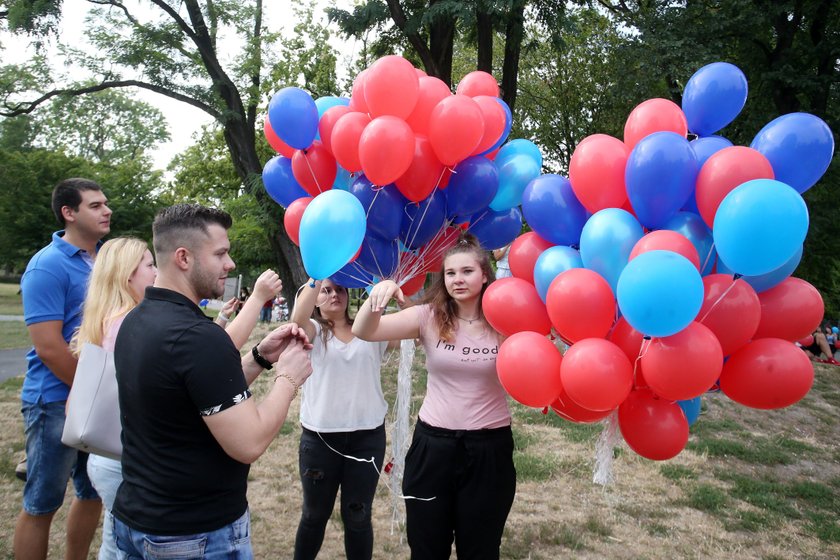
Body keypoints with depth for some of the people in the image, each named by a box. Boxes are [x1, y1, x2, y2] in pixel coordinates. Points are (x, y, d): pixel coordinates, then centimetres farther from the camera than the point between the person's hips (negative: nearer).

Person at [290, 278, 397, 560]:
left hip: (368, 436, 1)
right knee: (315, 514, 18)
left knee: (358, 515, 13)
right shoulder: (313, 331, 1)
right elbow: (298, 318, -23)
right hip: (320, 437, -1)